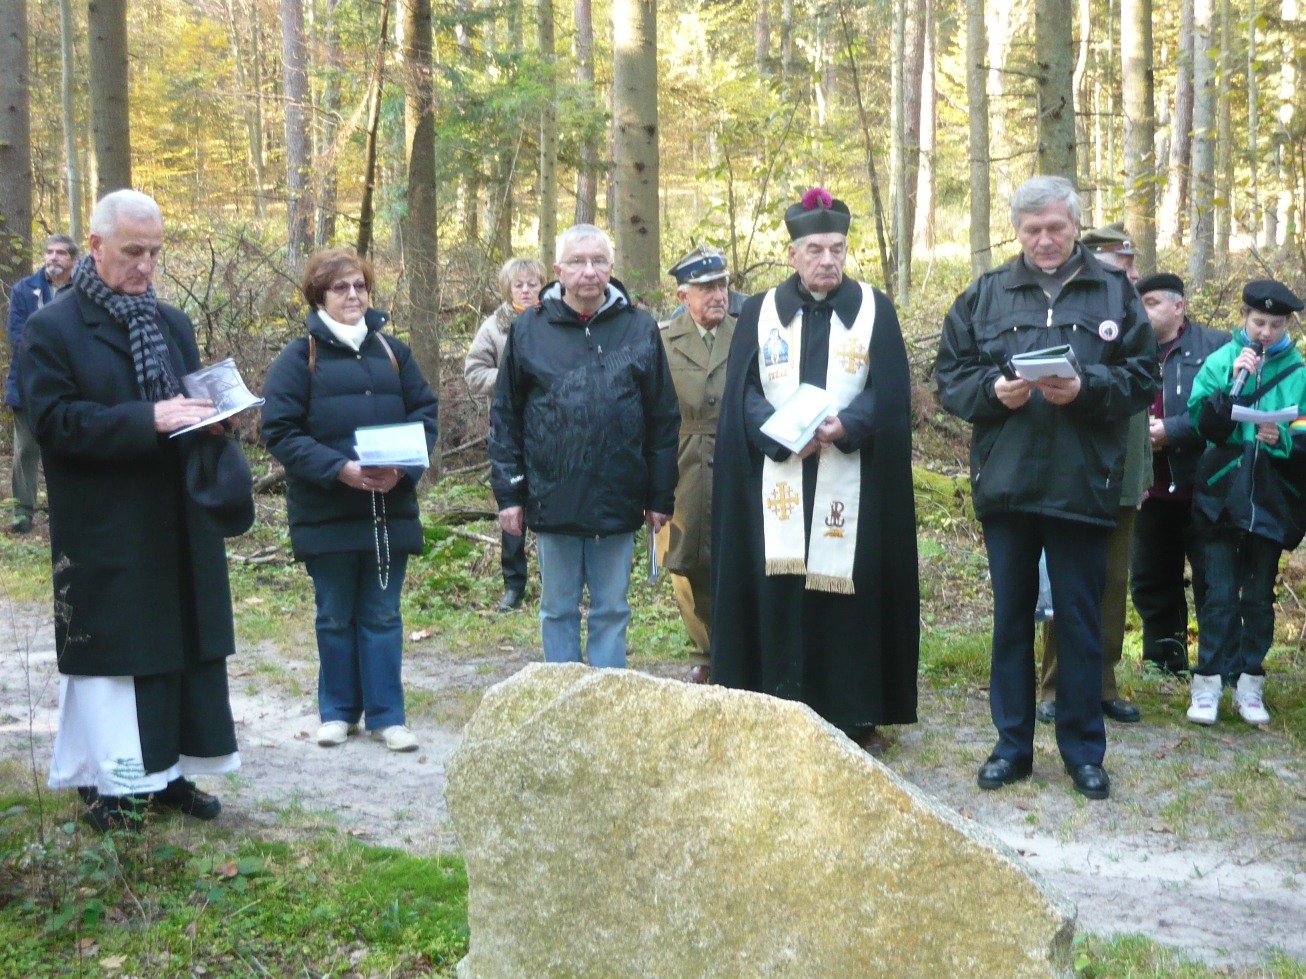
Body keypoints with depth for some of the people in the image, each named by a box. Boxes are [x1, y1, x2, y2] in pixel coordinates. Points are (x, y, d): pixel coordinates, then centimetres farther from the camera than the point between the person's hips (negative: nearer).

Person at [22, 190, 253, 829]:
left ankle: (166, 770, 22)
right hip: (105, 532, -6)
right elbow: (54, 420, -15)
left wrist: (208, 418, -6)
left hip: (180, 527, 6)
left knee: (185, 645, 10)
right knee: (111, 653, 1)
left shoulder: (172, 323, 14)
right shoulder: (51, 329, -5)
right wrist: (148, 420, -23)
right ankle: (111, 783, 13)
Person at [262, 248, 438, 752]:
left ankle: (386, 714, 15)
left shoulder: (392, 351, 10)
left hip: (390, 509, 2)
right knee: (335, 618, 10)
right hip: (326, 513, -2)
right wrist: (340, 469, -19)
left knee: (382, 616, 8)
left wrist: (403, 467, -10)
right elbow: (280, 432, -8)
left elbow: (424, 414, 9)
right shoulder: (299, 356, -1)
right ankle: (338, 711, 23)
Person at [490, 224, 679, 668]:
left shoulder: (639, 328, 3)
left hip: (618, 501, 0)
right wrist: (508, 492, -1)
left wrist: (661, 497, 3)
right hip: (552, 500, 0)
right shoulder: (529, 328, 2)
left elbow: (663, 419, 5)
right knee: (558, 610, 12)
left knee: (611, 611, 10)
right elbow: (504, 416, 3)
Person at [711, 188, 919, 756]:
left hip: (851, 482, 0)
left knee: (853, 591, 0)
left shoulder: (874, 310, 7)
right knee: (778, 590, -1)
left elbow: (890, 393, -1)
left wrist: (844, 426, -17)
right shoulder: (760, 312, 9)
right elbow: (743, 394, 2)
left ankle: (858, 715, 10)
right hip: (777, 481, 1)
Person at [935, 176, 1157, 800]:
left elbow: (1143, 377, 2)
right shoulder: (984, 295, 9)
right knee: (1011, 618, 10)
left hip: (1082, 486, -1)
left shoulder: (1114, 293, 6)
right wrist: (992, 389, -13)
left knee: (1080, 621, 7)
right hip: (1005, 484, 1)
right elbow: (949, 375, 6)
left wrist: (1087, 387, -16)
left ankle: (1084, 750, 19)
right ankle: (1013, 744, 21)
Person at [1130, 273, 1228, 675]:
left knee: (1212, 582, 0)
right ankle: (1164, 661, 24)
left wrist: (1171, 430, -18)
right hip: (1151, 488, 5)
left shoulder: (1215, 346, -2)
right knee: (1151, 581, 12)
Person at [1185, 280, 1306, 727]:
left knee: (1259, 597, 8)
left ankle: (1248, 686, 17)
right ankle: (1208, 685, 4)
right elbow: (1203, 423, -8)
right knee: (1219, 595, -2)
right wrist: (1233, 382, -19)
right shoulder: (1220, 361, 2)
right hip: (1222, 497, -1)